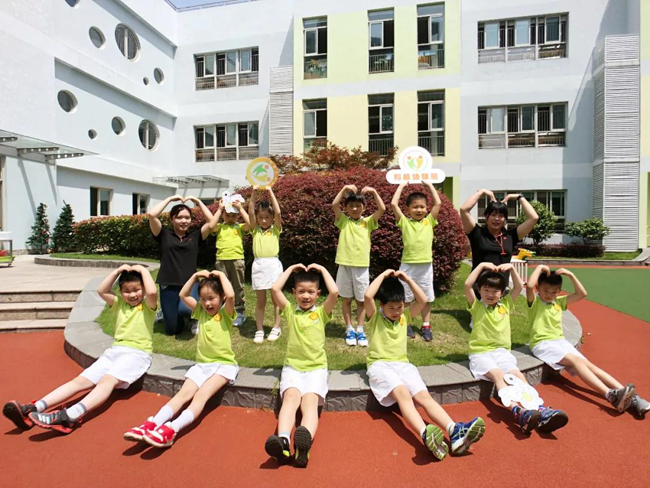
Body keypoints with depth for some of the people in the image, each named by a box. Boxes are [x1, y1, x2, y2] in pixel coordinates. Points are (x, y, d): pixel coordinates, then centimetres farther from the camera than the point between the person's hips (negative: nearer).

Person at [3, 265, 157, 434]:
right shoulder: (120, 304, 20)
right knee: (80, 380, -10)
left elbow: (152, 292, -20)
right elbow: (101, 291, 10)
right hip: (114, 350, 6)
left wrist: (143, 271, -7)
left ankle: (70, 416, -51)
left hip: (137, 353, -6)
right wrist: (117, 271, 7)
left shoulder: (148, 306, 3)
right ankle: (33, 409, -23)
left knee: (107, 380, -32)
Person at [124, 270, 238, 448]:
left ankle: (171, 430, -46)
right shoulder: (201, 312, 13)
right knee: (184, 393, -18)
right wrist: (195, 276, 5)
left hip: (224, 364, -5)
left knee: (201, 395, -28)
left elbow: (230, 295, -25)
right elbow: (183, 295, 12)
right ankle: (151, 425, -35)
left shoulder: (226, 313, -3)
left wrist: (221, 275, -12)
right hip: (202, 364, 5)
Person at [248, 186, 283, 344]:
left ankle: (276, 328, 20)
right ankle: (259, 330, 16)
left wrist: (270, 192, -9)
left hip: (273, 264, -1)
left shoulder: (275, 229, 3)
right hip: (258, 265, 2)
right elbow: (250, 212, -3)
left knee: (276, 298, 6)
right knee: (260, 301, 7)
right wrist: (254, 192, -8)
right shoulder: (255, 230, 8)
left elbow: (278, 212, -11)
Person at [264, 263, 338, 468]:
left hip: (316, 368, 0)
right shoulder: (290, 310, 10)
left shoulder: (321, 312, 7)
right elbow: (275, 288, -4)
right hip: (292, 366, 1)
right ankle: (283, 441, -51)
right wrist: (291, 268, 6)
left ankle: (305, 443, -53)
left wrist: (322, 269, 1)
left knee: (310, 401, -27)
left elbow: (334, 292, -11)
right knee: (291, 397, -29)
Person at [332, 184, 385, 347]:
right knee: (347, 299, 9)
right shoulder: (343, 221, 5)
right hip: (345, 265, 0)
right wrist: (344, 189, -13)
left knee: (361, 300, 9)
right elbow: (334, 205, -10)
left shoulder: (368, 222, 5)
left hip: (362, 266, 0)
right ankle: (349, 329, 21)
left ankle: (360, 330, 21)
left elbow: (382, 208, -7)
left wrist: (374, 192, -10)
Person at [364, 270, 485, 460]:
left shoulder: (404, 316, 15)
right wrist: (383, 275, -9)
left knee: (424, 396, -21)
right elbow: (368, 296, -19)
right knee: (403, 394, -34)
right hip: (380, 365, -5)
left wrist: (407, 279, 2)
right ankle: (426, 434, -55)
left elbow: (423, 300, 3)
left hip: (403, 364, 5)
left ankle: (455, 432, -41)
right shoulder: (374, 316, 1)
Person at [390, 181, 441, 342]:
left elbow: (438, 203, 2)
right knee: (407, 298, 8)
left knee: (425, 298, 11)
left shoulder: (429, 221, 7)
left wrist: (429, 185, 10)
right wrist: (402, 185, 3)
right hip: (408, 265, -2)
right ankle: (407, 325, 22)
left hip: (425, 265, 2)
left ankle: (426, 326, 23)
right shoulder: (404, 222, 1)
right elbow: (394, 204, -6)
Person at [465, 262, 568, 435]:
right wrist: (482, 265, -8)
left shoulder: (505, 305, 15)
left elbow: (519, 287, 8)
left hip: (501, 351, 4)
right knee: (498, 375, -32)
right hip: (480, 353, -4)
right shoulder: (476, 306, 4)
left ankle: (540, 410, -39)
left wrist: (512, 268, -1)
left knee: (518, 374, -24)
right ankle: (518, 411, -50)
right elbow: (467, 285, -12)